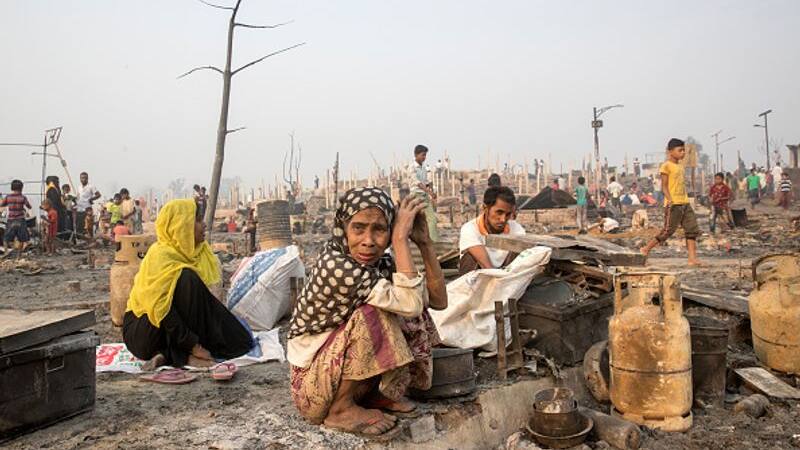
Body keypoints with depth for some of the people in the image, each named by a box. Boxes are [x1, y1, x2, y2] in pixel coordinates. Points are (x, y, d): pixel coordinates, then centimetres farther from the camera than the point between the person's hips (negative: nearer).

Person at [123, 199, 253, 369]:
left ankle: (168, 355, -10)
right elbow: (160, 308, -28)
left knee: (243, 341, -6)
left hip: (174, 324, 8)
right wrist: (194, 346, -28)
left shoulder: (196, 251, 3)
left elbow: (202, 298, 8)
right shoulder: (160, 255, -20)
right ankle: (185, 355, -23)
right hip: (142, 333, -7)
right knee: (187, 279, -30)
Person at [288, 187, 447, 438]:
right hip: (312, 384, -7)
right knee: (373, 313, -27)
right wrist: (401, 237, -31)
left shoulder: (381, 262, -5)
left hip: (345, 366, 7)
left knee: (411, 320, -1)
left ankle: (376, 395, 3)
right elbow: (411, 303, -35)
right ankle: (341, 409, -12)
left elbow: (438, 300, -5)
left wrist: (423, 240, -12)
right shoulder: (334, 265, -29)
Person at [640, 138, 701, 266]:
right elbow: (664, 185, -12)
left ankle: (692, 258, 0)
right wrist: (670, 200, -23)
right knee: (668, 230, -6)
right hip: (673, 204, -8)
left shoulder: (680, 166, 17)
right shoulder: (666, 166, -7)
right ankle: (646, 249, 7)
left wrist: (685, 200, 20)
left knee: (692, 229, 1)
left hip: (685, 203, 8)